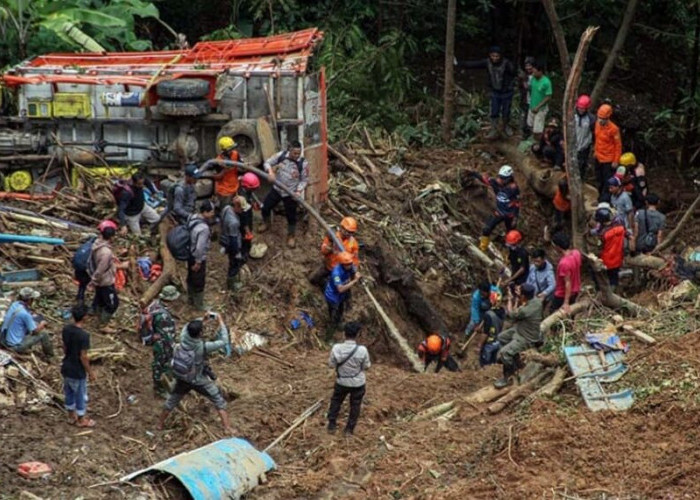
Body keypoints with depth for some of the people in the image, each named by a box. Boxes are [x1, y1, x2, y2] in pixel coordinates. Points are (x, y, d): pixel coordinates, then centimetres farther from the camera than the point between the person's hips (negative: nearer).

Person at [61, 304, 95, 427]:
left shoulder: (66, 329, -8)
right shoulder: (83, 335, -29)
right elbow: (83, 357, -23)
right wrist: (90, 372, -10)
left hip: (66, 368, 7)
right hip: (78, 371, -7)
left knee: (69, 393, 23)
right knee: (81, 395, 14)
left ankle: (72, 416, 40)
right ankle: (81, 420, 30)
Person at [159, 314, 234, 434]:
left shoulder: (183, 338, -19)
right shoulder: (203, 346, -31)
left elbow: (188, 327, 4)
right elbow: (223, 342, -22)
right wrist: (220, 321, -17)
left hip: (182, 379, 4)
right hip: (199, 381, -4)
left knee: (172, 401, 27)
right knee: (219, 401, 12)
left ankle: (160, 424, 41)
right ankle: (227, 427, 10)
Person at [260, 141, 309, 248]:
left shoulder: (303, 163, -18)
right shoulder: (281, 155, -12)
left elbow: (304, 180, -9)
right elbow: (267, 162, -5)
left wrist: (299, 191, -24)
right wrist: (270, 171, -26)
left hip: (291, 193, -3)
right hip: (277, 189, 3)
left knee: (291, 215, 7)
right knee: (265, 207, 15)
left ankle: (291, 236, 29)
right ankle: (266, 224, 46)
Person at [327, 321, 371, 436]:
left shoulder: (337, 348, -23)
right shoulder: (362, 350, -26)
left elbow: (331, 365, -9)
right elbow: (367, 366, -11)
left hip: (341, 382, 1)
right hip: (358, 383, -1)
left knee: (335, 402, 26)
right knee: (355, 406, 20)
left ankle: (331, 425, 35)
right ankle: (349, 429, 31)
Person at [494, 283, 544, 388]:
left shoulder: (525, 310, -38)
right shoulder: (536, 300, -13)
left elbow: (511, 314, -16)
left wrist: (511, 299, -6)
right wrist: (517, 299, -9)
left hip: (527, 339, -10)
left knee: (504, 352, -20)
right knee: (502, 337, 21)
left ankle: (508, 377, -2)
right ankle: (515, 362, 33)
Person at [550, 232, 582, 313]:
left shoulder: (564, 263, -36)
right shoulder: (576, 253, -12)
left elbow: (568, 283, -31)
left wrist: (566, 303, -25)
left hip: (562, 295, -8)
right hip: (575, 291, 8)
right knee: (569, 314, 26)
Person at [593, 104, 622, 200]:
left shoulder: (613, 129, -23)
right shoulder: (597, 123, -4)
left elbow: (618, 145, -16)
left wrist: (616, 161, -14)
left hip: (608, 160, -7)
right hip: (598, 158, 7)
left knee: (607, 182, 0)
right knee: (599, 181, 21)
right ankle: (601, 199, 39)